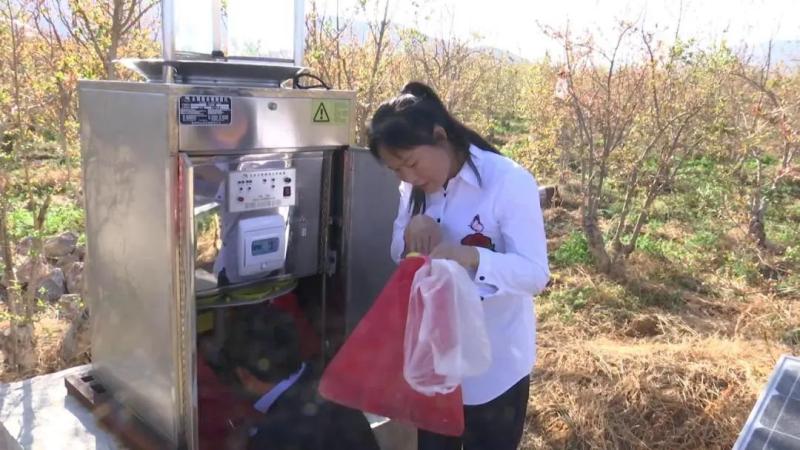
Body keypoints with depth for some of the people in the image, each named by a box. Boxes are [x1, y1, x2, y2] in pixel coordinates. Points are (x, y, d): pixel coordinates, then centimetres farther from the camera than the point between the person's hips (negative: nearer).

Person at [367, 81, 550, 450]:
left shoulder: (510, 182, -21)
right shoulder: (416, 187, -1)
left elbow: (535, 274, -23)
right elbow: (399, 255, 6)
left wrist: (472, 257, -40)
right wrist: (412, 230, -17)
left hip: (495, 363, -5)